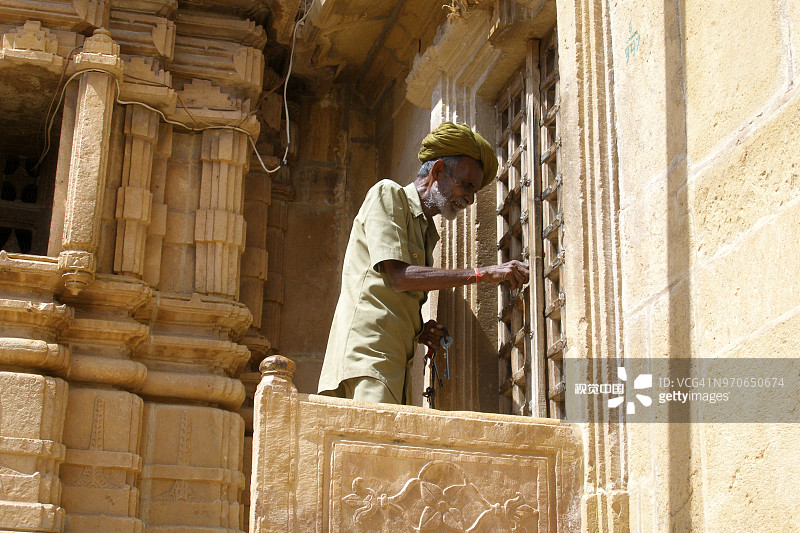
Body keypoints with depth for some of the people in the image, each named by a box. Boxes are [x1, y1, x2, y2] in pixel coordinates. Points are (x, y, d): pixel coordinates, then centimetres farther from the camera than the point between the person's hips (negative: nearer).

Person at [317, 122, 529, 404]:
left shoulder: (427, 232, 29)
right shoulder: (388, 194, 5)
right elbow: (398, 276, -10)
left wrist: (420, 331, 7)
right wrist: (483, 273, -12)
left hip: (393, 364, 8)